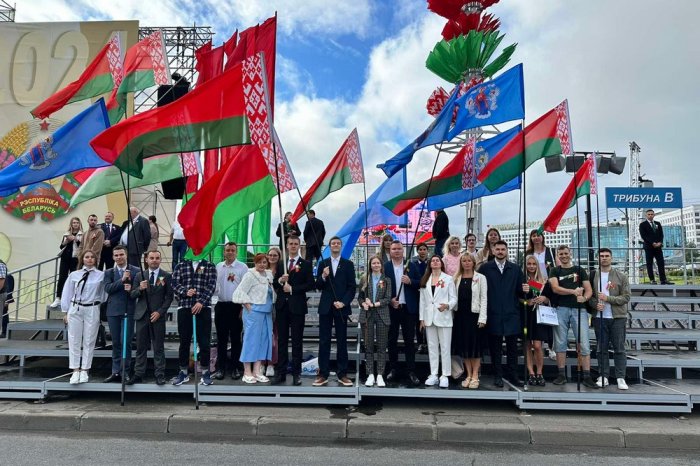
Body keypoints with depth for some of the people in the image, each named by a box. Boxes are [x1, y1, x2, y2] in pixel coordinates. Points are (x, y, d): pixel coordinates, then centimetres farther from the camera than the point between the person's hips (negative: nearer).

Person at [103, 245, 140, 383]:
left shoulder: (136, 271, 1)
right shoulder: (109, 272, 10)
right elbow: (107, 288, -5)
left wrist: (132, 289, -19)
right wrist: (122, 280, -15)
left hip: (128, 311, -3)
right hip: (113, 311, 3)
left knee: (126, 342, -4)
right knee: (115, 343, 10)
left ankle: (125, 372, 5)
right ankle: (116, 372, 18)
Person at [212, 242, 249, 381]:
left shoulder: (242, 267, -5)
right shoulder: (218, 267, 9)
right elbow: (214, 285, 14)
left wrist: (243, 307, -10)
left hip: (236, 306, -4)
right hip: (221, 305, 4)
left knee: (236, 338, 5)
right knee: (221, 338, 9)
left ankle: (235, 368, 15)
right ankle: (221, 368, 17)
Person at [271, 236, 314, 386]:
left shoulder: (306, 264, 0)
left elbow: (311, 284, -8)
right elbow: (274, 285, 11)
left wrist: (292, 288, -12)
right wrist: (280, 280, -10)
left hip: (297, 306, -4)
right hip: (282, 306, 4)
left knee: (297, 341, 3)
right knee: (282, 341, 7)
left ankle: (296, 373, 10)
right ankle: (281, 373, 13)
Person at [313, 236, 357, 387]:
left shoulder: (348, 264, 4)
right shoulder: (322, 263, 8)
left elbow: (352, 287, 0)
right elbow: (318, 287, 4)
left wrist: (343, 302, -12)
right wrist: (323, 277, -15)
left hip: (341, 307, -1)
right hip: (325, 307, 1)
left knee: (342, 341, 4)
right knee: (324, 341, 3)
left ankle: (342, 374, 11)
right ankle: (323, 374, 8)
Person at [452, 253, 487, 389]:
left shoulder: (480, 278, 0)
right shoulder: (456, 278, 8)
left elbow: (484, 298, -4)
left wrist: (482, 318, -11)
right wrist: (452, 314, -2)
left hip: (474, 315, -3)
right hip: (460, 315, 3)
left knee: (475, 346, 1)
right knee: (463, 346, 6)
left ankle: (475, 377, 10)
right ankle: (468, 376, 16)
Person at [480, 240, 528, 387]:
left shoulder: (515, 269, 10)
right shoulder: (485, 268, 1)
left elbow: (519, 292, 9)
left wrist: (524, 290, -12)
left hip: (511, 313, 2)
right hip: (493, 314, -2)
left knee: (512, 345, 7)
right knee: (495, 346, 6)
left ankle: (512, 374, 18)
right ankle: (497, 375, 17)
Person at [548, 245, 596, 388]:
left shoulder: (580, 270, 14)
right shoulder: (555, 271, 13)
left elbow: (589, 290, 6)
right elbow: (555, 288, -3)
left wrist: (584, 298, -15)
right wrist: (573, 291, -15)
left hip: (579, 309, 0)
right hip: (561, 309, 0)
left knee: (584, 344, -4)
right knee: (560, 343, 3)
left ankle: (587, 377, 1)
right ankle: (562, 375, 10)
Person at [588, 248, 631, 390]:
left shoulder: (621, 276, 1)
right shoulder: (593, 276, 7)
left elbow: (626, 297, -5)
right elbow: (589, 295, 8)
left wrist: (608, 298, -16)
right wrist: (595, 304, -11)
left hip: (617, 317, -1)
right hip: (599, 317, 2)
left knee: (619, 349, 2)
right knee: (602, 349, 6)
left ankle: (620, 378, 8)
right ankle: (603, 376, 13)